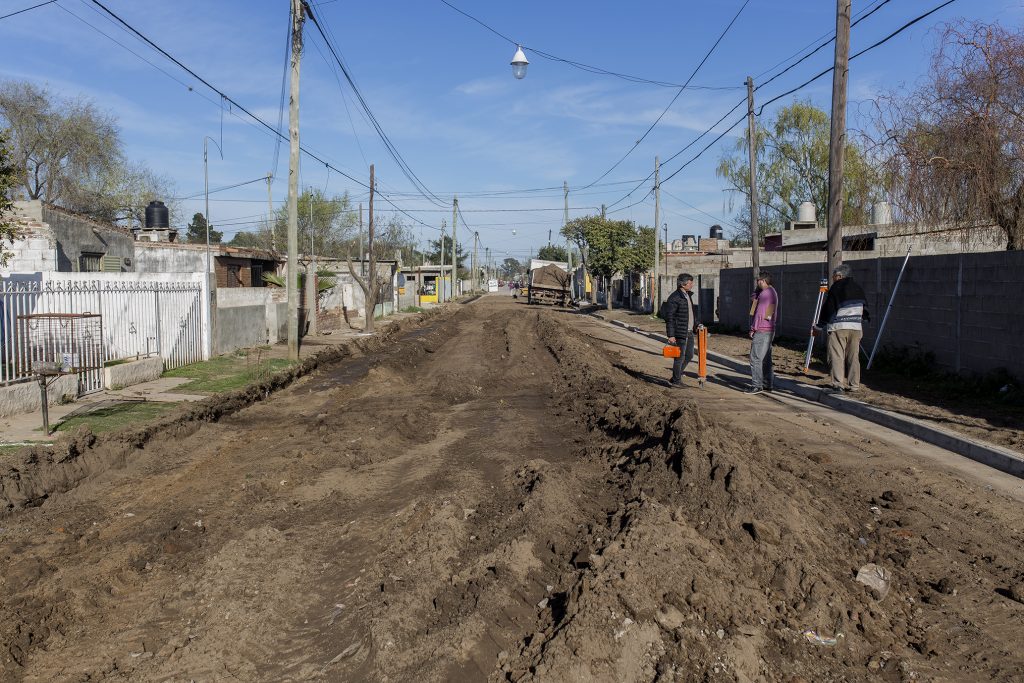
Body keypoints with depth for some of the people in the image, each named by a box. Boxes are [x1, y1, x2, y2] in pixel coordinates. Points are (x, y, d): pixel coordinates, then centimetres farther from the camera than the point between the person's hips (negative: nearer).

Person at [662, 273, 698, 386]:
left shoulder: (688, 295, 12)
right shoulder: (674, 298, -17)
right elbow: (669, 317, -18)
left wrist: (695, 324, 22)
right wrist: (670, 335, -20)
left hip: (689, 332, 9)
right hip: (680, 333, -9)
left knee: (689, 355, 16)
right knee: (680, 357, -1)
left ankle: (678, 374, 31)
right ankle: (676, 381, 12)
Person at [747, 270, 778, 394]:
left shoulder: (765, 293, -15)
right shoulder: (772, 292, 17)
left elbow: (760, 313, -19)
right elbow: (753, 299, 21)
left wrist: (753, 329, -14)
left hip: (761, 331, -10)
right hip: (769, 330, 10)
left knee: (755, 358, -9)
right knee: (766, 358, 14)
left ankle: (757, 385, -9)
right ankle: (768, 384, 18)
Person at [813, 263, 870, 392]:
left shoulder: (836, 288, -3)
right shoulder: (859, 288, 15)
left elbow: (827, 309, -4)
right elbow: (865, 309, 19)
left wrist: (818, 327, 2)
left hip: (838, 327, -6)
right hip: (856, 328, 6)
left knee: (837, 356, -5)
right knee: (853, 357, 10)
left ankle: (837, 384, -11)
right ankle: (853, 385, 12)